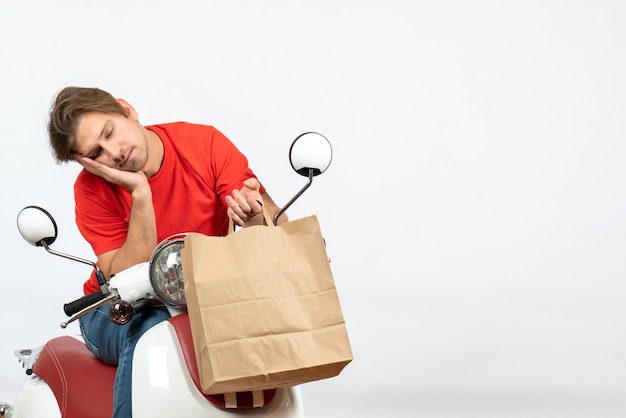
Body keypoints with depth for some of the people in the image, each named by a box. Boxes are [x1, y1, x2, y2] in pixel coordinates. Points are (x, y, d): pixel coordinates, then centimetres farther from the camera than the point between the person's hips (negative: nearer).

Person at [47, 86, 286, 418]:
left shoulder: (206, 143, -10)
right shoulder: (92, 188, -12)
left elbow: (279, 230, -12)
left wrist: (254, 216, -37)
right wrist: (140, 194, -27)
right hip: (118, 314, -1)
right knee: (152, 329, -35)